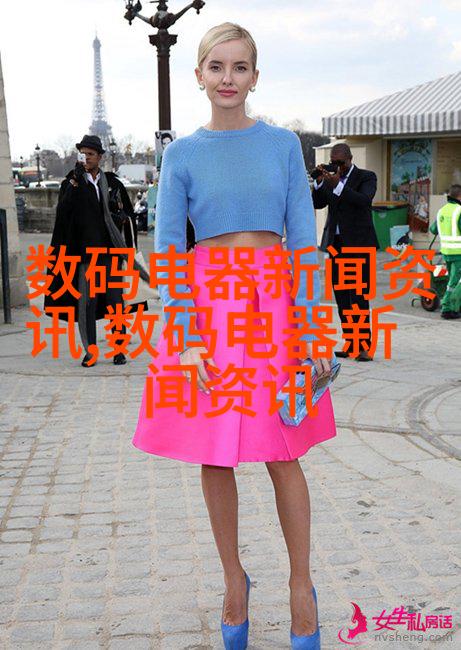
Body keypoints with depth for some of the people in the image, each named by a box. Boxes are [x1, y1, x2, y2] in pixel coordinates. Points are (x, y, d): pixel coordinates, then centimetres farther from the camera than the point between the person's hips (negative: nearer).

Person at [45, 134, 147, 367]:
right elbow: (62, 211, -10)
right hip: (85, 251, -1)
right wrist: (74, 182, -18)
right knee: (86, 302, -1)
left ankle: (119, 349, 10)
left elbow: (128, 214, 16)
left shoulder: (113, 183, 10)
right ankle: (90, 351, 7)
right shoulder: (71, 182, 6)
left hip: (110, 251, 1)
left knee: (115, 300, 3)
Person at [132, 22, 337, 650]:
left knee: (282, 455, 3)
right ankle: (234, 580, 27)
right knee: (215, 457, 8)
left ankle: (302, 587, 21)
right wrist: (185, 339, -9)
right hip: (206, 305, 1)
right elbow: (168, 249, 0)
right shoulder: (182, 154, 3)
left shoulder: (283, 144, 4)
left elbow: (303, 239, 3)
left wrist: (310, 326, -4)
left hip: (273, 302, 0)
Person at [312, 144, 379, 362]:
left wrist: (338, 184, -24)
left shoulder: (366, 177, 1)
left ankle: (365, 347, -7)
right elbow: (318, 203, 5)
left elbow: (364, 200, -18)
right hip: (336, 243, 6)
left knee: (359, 296, -9)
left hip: (358, 244, -5)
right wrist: (319, 181, -9)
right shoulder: (331, 179, 15)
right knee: (341, 296, 5)